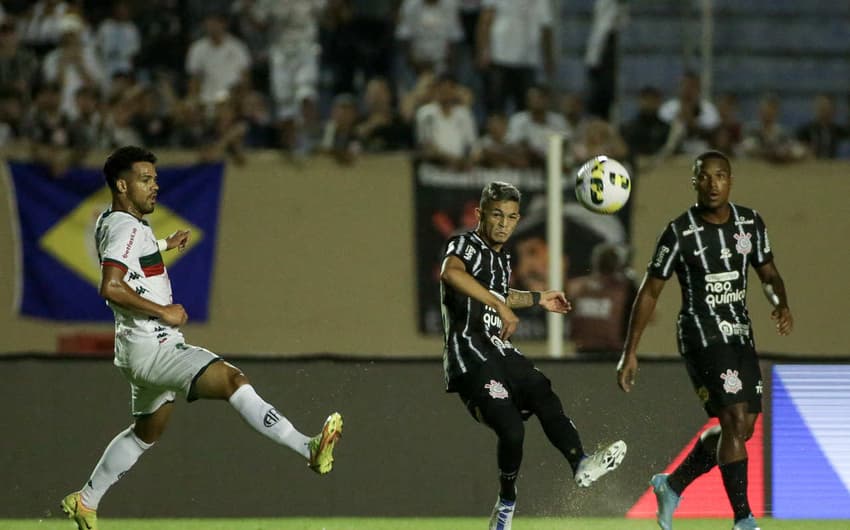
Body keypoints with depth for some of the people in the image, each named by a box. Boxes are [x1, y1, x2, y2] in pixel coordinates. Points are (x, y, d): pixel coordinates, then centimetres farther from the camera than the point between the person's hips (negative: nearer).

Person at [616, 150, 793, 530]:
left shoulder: (750, 223, 3)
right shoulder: (680, 232, -10)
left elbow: (768, 274, 13)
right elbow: (649, 292, -4)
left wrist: (781, 304, -11)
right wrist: (630, 352, -5)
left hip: (741, 335, 6)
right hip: (702, 336, -6)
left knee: (742, 428, 9)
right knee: (735, 420, -18)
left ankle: (673, 485, 29)